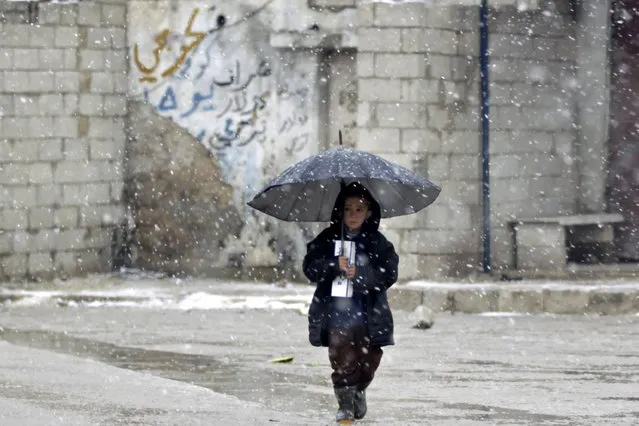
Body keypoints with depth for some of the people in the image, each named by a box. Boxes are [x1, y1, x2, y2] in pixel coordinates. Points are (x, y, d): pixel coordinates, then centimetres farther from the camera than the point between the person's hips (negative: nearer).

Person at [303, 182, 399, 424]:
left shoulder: (377, 242, 4)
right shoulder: (328, 239, 6)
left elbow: (389, 274, -3)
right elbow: (310, 267, -2)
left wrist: (360, 273, -17)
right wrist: (335, 266, -19)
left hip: (367, 315, 1)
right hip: (336, 312, -1)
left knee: (368, 360, 6)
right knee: (342, 360, -10)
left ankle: (359, 391, 34)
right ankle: (345, 404, 3)